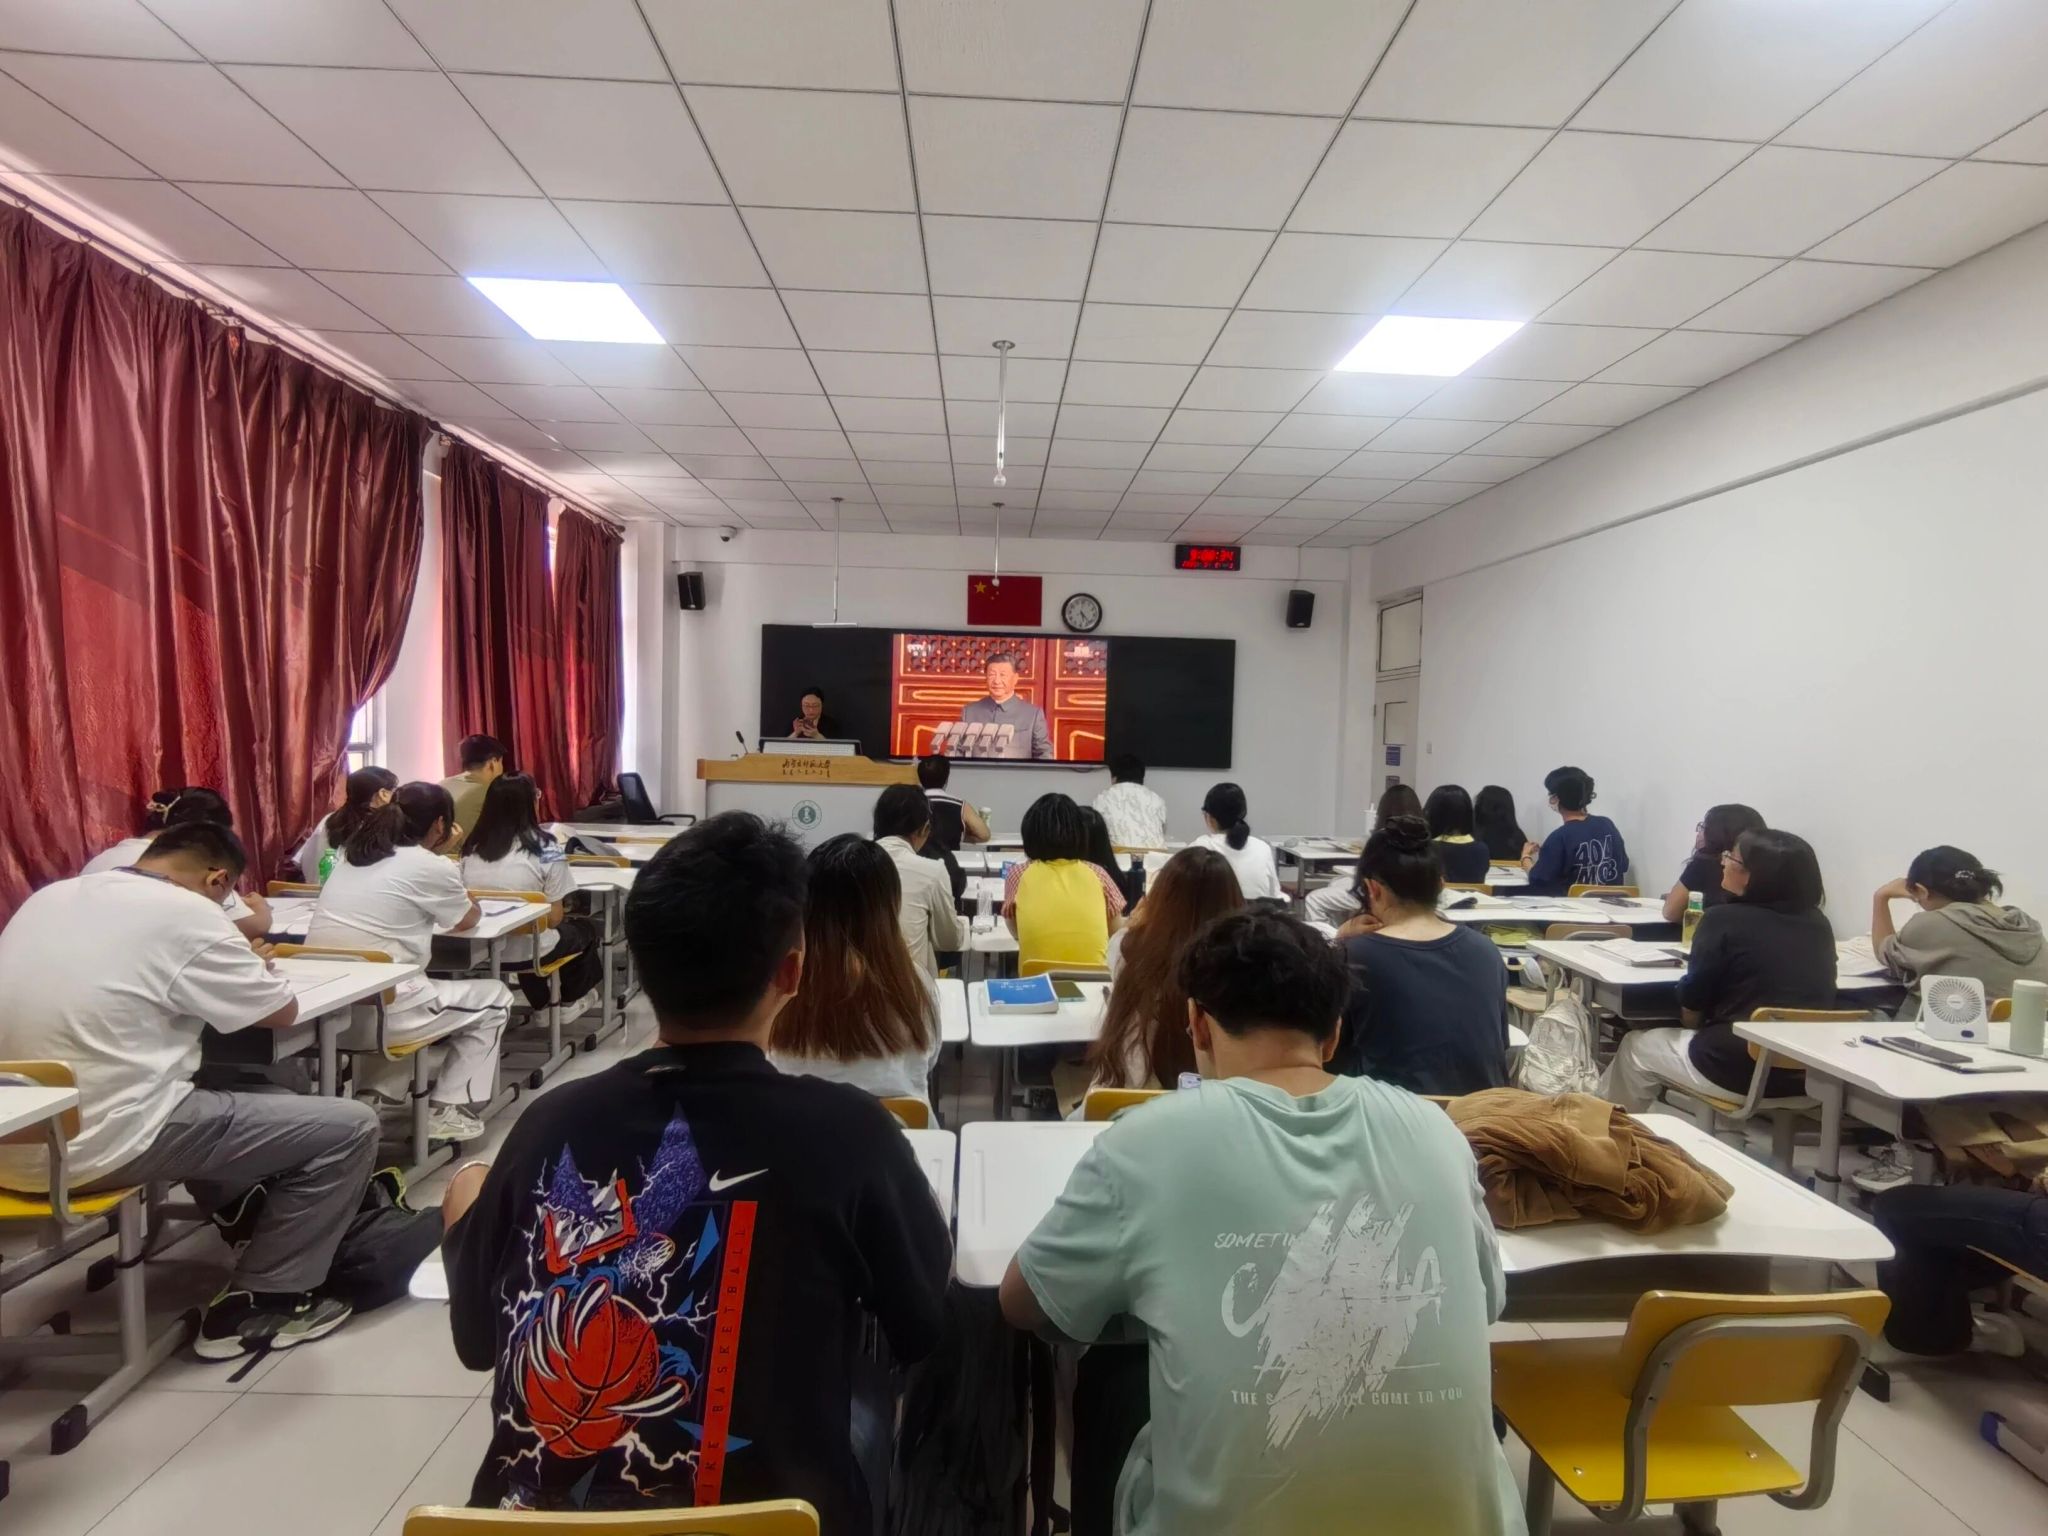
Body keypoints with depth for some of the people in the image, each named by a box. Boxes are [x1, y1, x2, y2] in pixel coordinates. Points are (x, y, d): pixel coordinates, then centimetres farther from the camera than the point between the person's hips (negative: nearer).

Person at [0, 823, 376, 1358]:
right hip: (97, 1145, -9)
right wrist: (252, 971, 18)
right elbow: (283, 1012, -2)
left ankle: (242, 1213, 36)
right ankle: (258, 1304, 9)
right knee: (348, 1128, -3)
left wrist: (230, 969, 20)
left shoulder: (49, 896, 10)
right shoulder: (185, 914, -13)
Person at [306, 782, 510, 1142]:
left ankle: (373, 1095, 23)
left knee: (416, 987, 38)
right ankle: (447, 1109, 12)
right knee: (495, 999, 14)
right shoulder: (432, 867, -8)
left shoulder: (353, 854, 13)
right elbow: (468, 919, 12)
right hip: (376, 1006, -8)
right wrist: (444, 856, 24)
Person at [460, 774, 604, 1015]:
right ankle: (570, 1000, 41)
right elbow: (554, 917, -11)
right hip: (526, 951, -5)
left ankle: (542, 1005, 46)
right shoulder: (545, 848, -14)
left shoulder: (472, 847, 1)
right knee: (585, 928, 25)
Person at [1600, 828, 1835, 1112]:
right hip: (1808, 1074, 6)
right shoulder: (1818, 922, 2)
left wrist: (1695, 1027, 15)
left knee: (1635, 1046, 19)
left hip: (1740, 1070, -6)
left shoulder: (1725, 919, -14)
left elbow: (1691, 1003, -6)